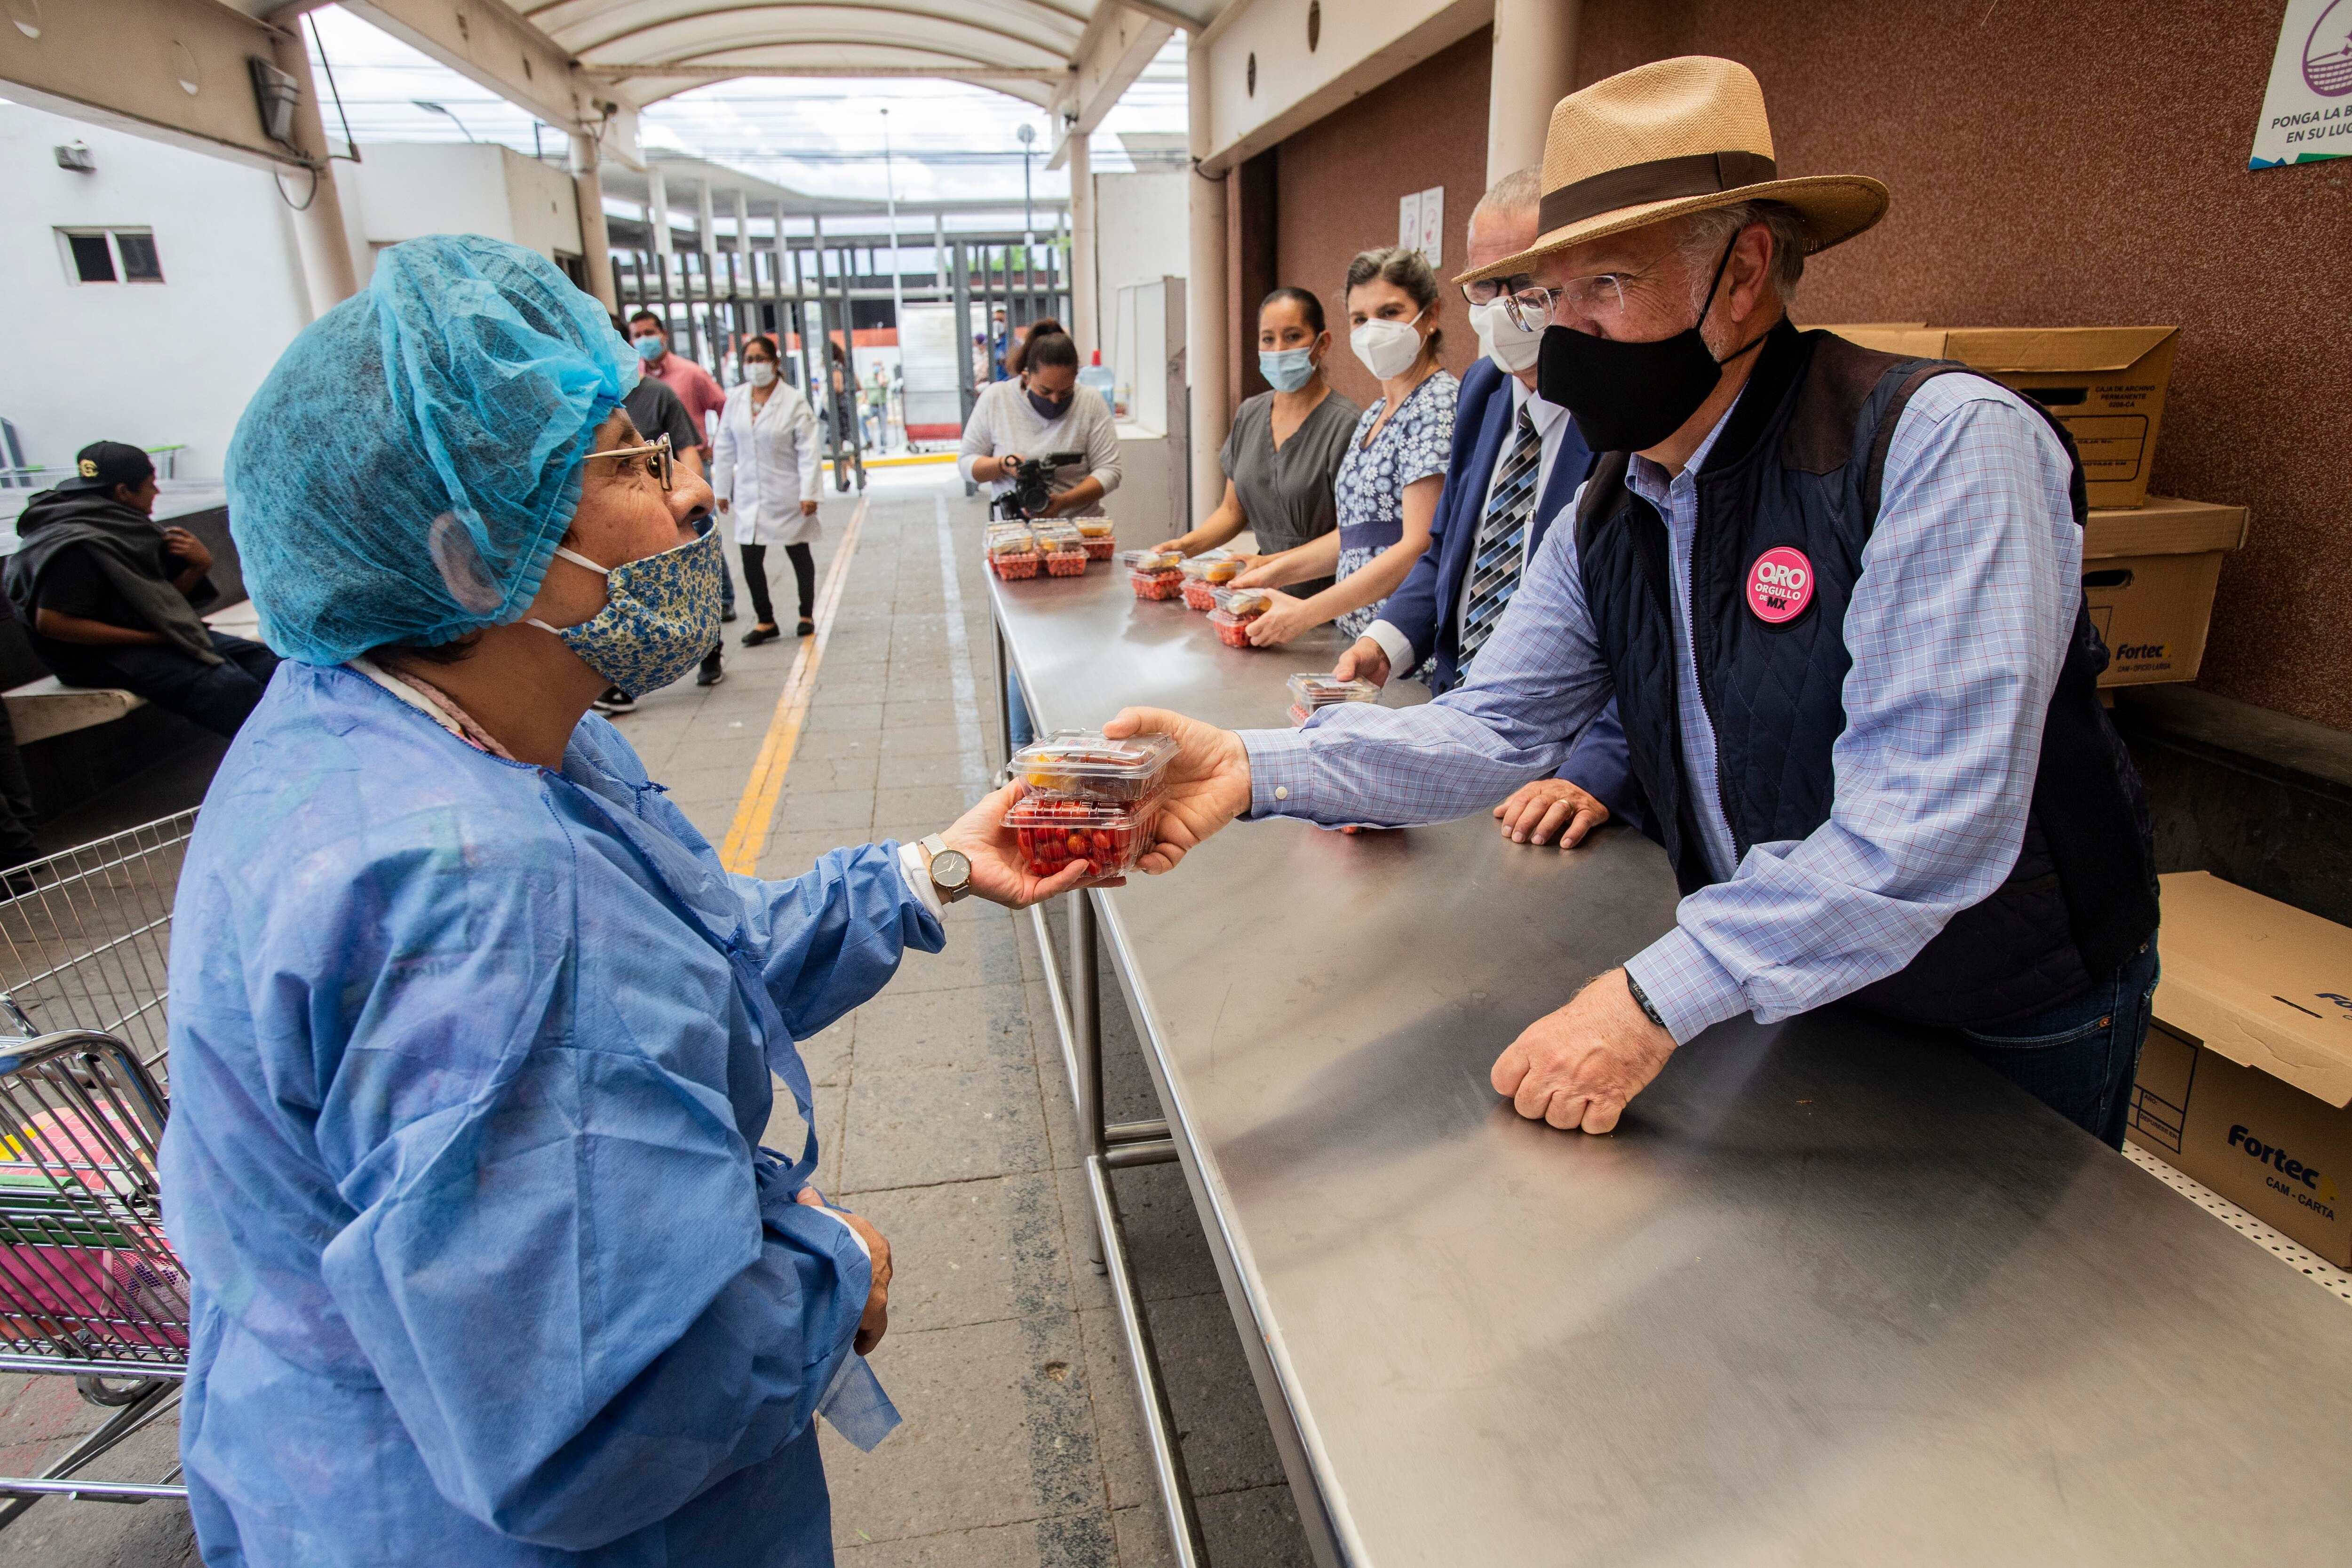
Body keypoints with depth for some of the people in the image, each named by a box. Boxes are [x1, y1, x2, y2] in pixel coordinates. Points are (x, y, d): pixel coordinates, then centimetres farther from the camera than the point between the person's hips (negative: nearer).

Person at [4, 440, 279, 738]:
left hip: (154, 634, 9)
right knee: (232, 688, -28)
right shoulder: (74, 545, -17)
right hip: (101, 653, -9)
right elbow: (51, 622, -21)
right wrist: (150, 638, -21)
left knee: (265, 662, -9)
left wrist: (199, 565, -6)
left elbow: (164, 596, 15)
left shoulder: (120, 525, 11)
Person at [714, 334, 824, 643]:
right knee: (751, 560, 1)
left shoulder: (794, 402, -9)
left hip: (788, 497, -3)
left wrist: (810, 493, -15)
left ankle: (807, 615, 28)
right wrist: (722, 489, 9)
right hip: (749, 496, 3)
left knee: (799, 555, 12)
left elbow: (809, 451, -11)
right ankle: (765, 622, 14)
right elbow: (726, 448, 9)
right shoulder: (735, 399, 2)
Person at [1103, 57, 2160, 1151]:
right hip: (1782, 997, 5)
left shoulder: (1944, 445, -27)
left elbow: (1925, 821, -34)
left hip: (2015, 1035, -5)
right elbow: (1491, 727, -12)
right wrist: (1258, 769, -28)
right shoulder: (1607, 517, -4)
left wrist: (1656, 999, -34)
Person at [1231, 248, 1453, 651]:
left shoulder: (1438, 404, -10)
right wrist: (1276, 570, 9)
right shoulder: (1375, 414, 17)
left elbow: (1420, 548, -17)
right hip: (1355, 632, 7)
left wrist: (1307, 612, -17)